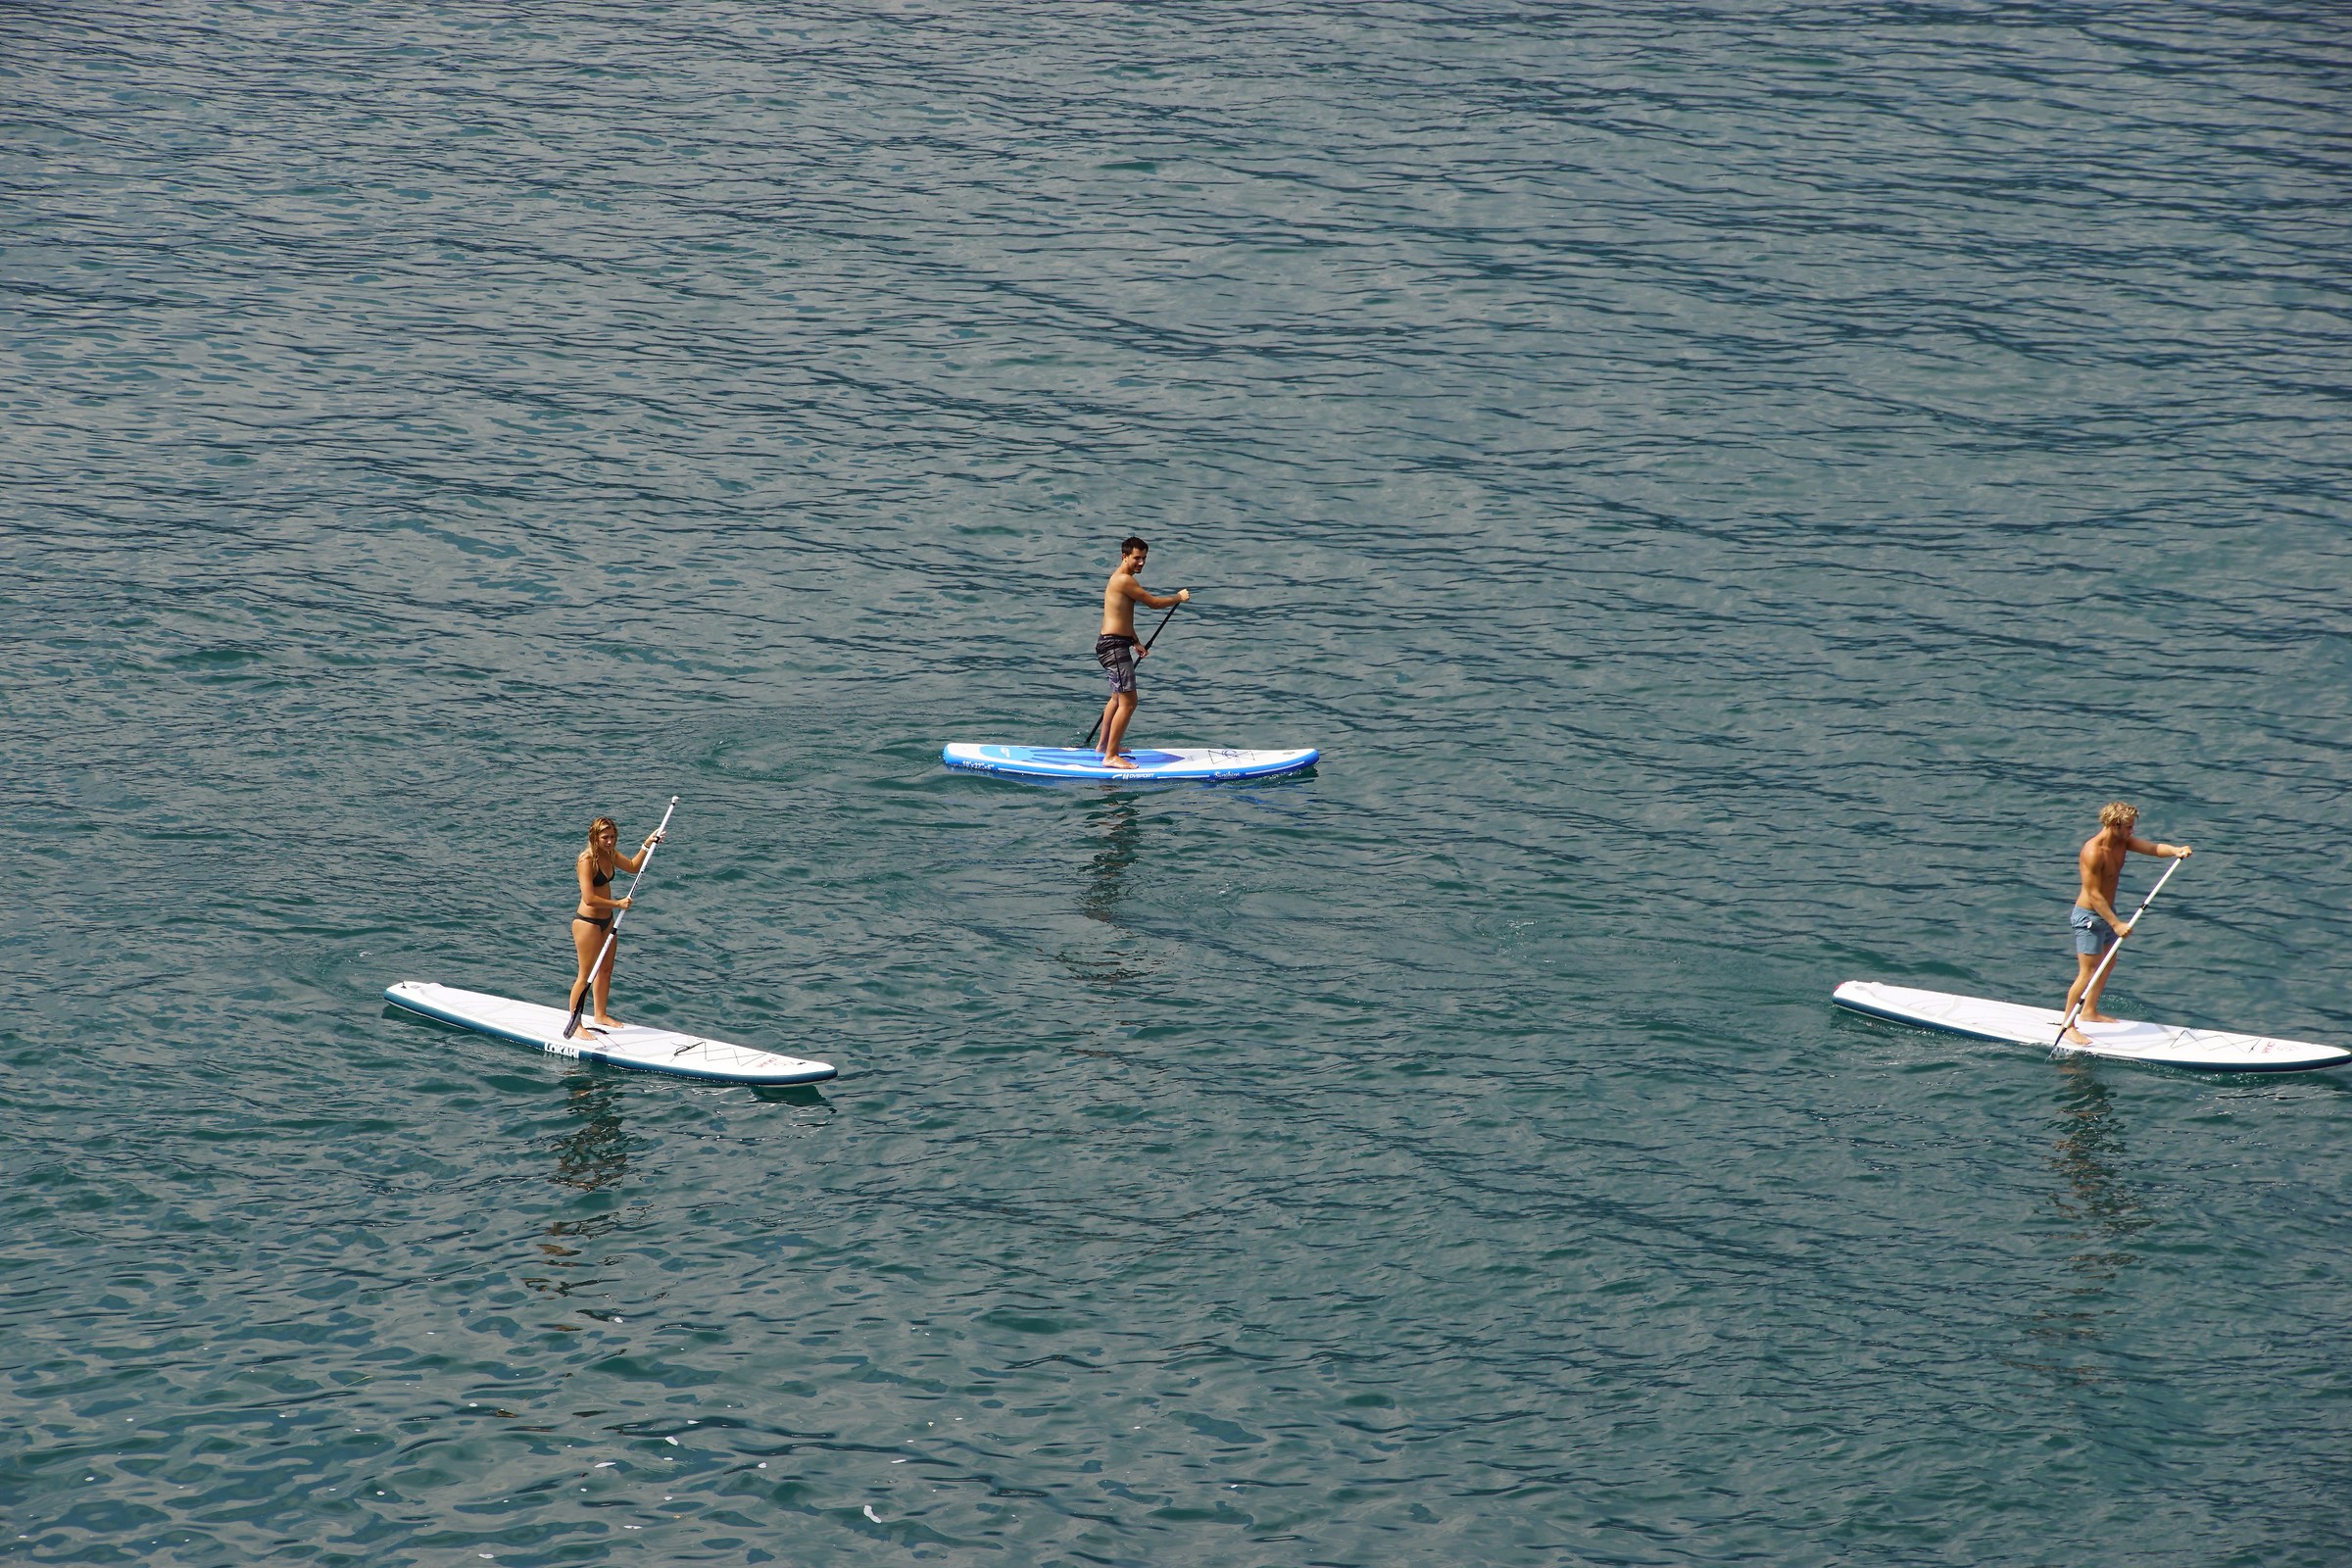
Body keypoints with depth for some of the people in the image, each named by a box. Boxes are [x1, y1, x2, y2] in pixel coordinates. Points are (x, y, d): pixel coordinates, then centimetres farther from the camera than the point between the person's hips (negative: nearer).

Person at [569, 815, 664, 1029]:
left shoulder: (609, 854, 3)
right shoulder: (587, 860, -23)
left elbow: (632, 866, 23)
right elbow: (589, 898, -28)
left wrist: (647, 845, 10)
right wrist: (617, 904, -19)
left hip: (606, 920, 9)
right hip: (587, 921, -9)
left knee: (605, 970, 19)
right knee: (585, 975, -4)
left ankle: (601, 1015, 34)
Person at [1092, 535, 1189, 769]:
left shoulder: (1122, 580, 18)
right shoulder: (1124, 580, -16)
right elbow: (1154, 603, -14)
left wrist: (1135, 643, 34)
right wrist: (1179, 598, 2)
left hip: (1116, 644, 11)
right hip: (1114, 646, -11)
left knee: (1118, 697, 28)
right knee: (1128, 702, -14)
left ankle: (1104, 746, 41)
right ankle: (1110, 757, -14)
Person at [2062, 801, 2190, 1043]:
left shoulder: (2123, 842, -1)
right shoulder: (2093, 852, -27)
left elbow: (2152, 847, -11)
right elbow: (2094, 895, -27)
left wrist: (2176, 850, -33)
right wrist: (2116, 924, -28)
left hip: (2107, 913, 10)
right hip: (2089, 916, -10)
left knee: (2107, 965, 22)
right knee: (2088, 973, -7)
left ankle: (2090, 1012, 39)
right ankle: (2068, 1026, 2)